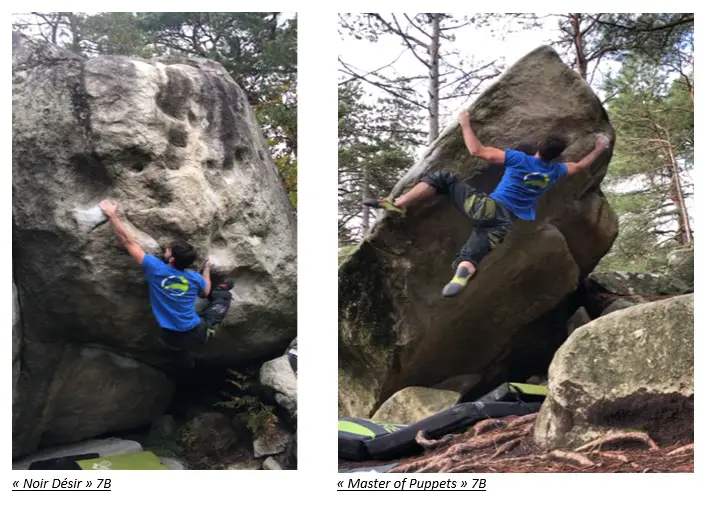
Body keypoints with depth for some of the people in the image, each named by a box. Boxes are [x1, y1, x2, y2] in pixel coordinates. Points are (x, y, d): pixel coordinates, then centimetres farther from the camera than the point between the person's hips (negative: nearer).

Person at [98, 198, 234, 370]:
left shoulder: (155, 268, -14)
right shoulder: (195, 278, -6)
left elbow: (128, 241, -9)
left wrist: (111, 215, -1)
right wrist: (207, 270, 34)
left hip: (172, 340, 0)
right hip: (198, 335, 1)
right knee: (224, 295, 23)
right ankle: (219, 290, 49)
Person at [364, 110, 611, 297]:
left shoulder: (518, 158, -3)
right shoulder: (555, 171, 10)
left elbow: (476, 150, -4)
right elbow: (580, 166, 33)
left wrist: (465, 124, 10)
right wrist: (598, 150, 49)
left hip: (487, 207, -3)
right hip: (505, 224, 3)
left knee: (443, 178, 9)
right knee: (468, 259, -8)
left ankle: (397, 204, -9)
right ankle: (461, 276, -47)